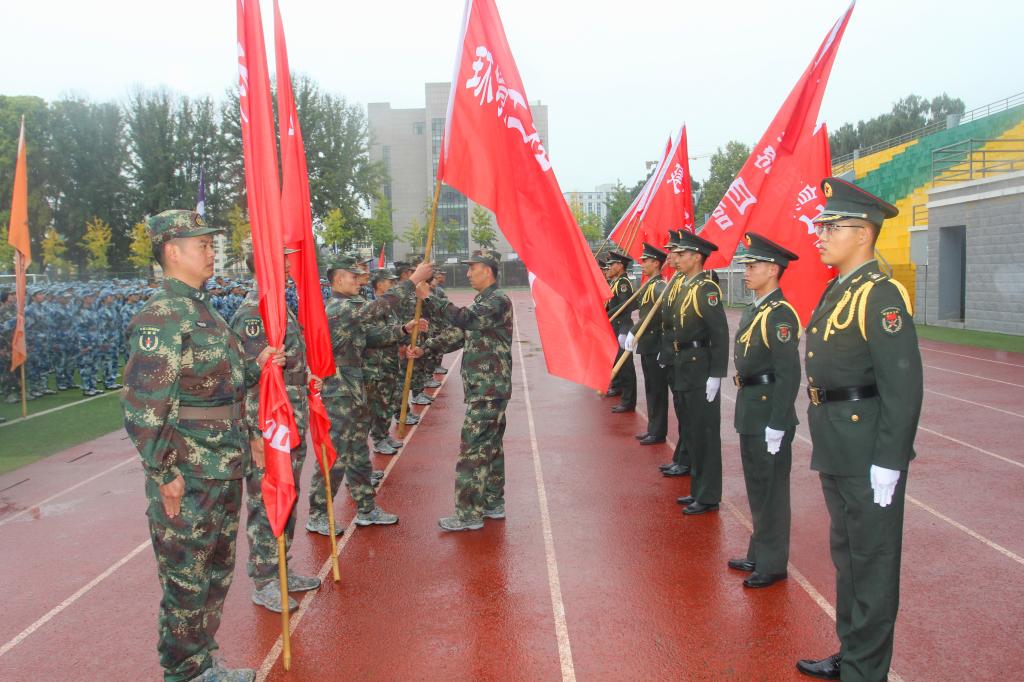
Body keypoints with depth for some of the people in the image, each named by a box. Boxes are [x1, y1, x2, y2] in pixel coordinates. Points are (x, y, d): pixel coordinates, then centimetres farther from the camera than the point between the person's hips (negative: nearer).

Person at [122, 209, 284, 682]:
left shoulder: (204, 311, 12)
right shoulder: (162, 317, -17)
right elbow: (143, 406, -22)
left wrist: (255, 365, 5)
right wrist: (165, 475, -20)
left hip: (225, 472, 9)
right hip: (188, 479, -9)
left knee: (217, 574, 20)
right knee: (187, 581, 6)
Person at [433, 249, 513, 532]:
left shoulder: (497, 300, -15)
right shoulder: (484, 301, 17)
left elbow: (464, 319, -31)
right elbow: (461, 333, 17)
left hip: (488, 390, -10)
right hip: (484, 388, 10)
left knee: (473, 448, -7)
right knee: (490, 445, 16)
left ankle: (469, 514, -2)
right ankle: (494, 503, 26)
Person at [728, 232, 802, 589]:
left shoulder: (780, 314, -17)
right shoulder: (753, 311, 12)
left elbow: (789, 375, -21)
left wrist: (776, 426, -22)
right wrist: (746, 412, 18)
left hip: (769, 416, -9)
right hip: (750, 414, 10)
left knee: (771, 490, 3)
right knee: (757, 488, 19)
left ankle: (772, 564, 16)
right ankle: (759, 554, 32)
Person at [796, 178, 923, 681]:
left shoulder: (881, 295, -17)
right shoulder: (836, 290, 12)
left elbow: (904, 387, -21)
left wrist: (887, 464, -21)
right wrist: (827, 448, 18)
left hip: (870, 455, -9)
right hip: (837, 451, 9)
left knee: (872, 564, 5)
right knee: (846, 555, 21)